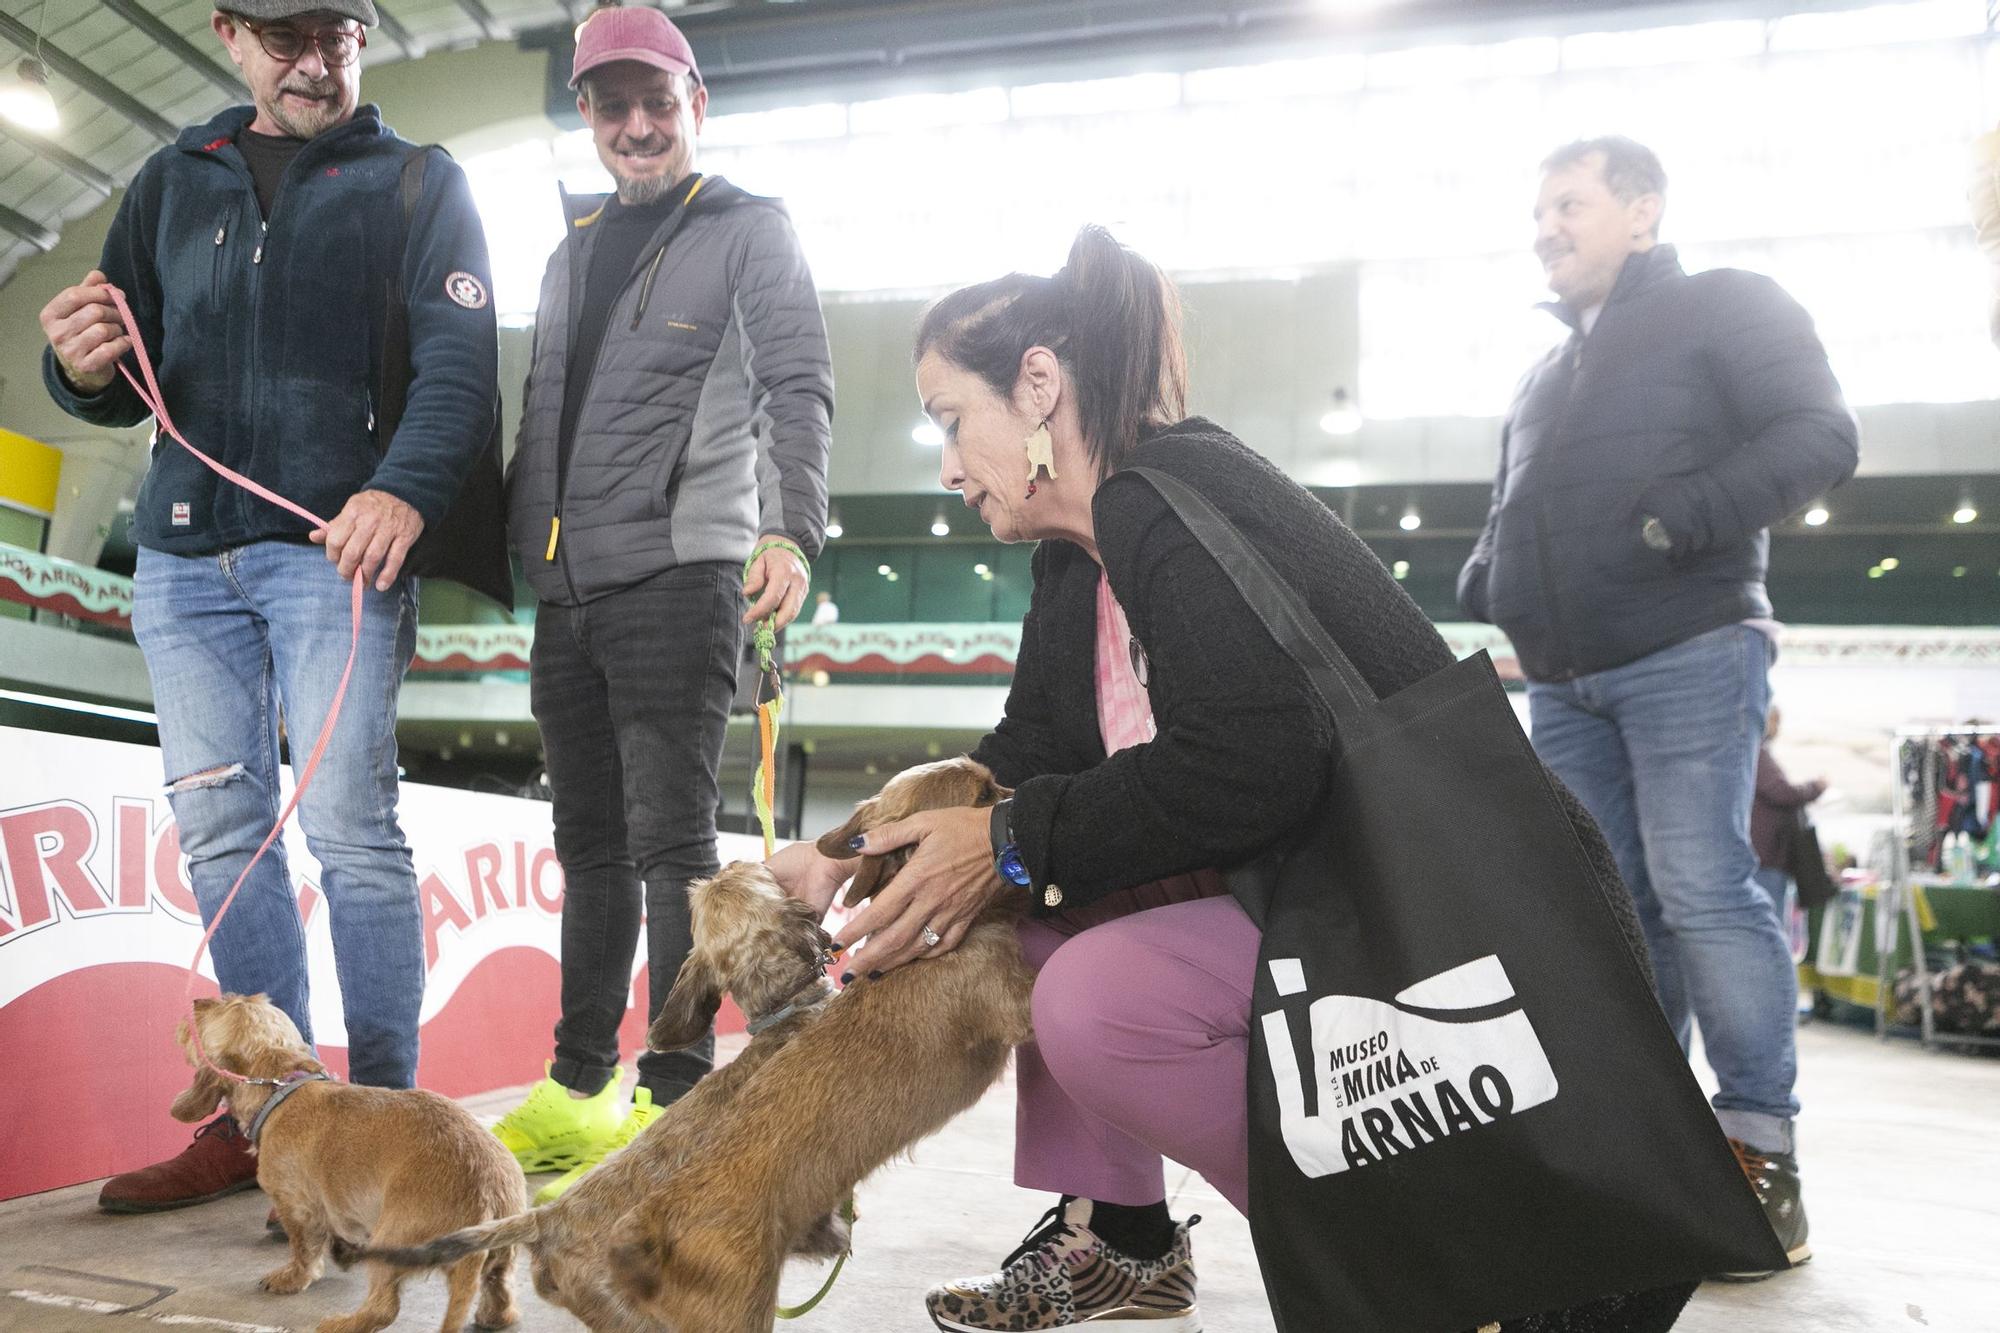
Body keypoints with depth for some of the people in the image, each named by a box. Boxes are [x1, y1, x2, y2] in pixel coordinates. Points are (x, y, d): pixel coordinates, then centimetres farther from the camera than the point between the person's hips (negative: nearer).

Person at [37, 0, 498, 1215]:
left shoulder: (418, 185, 8)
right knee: (221, 832, 4)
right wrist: (82, 370, -6)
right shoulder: (173, 183, 21)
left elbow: (460, 363, -6)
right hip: (184, 551, 5)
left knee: (350, 826, -10)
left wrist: (404, 487, -25)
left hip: (338, 550, -5)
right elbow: (124, 386, 19)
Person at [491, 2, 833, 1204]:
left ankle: (676, 1098, -3)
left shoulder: (750, 230, 5)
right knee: (591, 842, 10)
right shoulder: (575, 251, 24)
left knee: (670, 840, -8)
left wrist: (790, 529, -24)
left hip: (678, 574, -7)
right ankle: (579, 1090, 19)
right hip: (567, 589, 7)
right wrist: (516, 546, 18)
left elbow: (798, 390, -8)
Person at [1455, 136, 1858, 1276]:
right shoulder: (1548, 375, 25)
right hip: (1566, 682, 7)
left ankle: (1761, 1147, -2)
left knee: (1702, 890, -13)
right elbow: (1512, 509, 30)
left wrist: (1683, 519, -19)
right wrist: (1488, 583, 9)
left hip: (1690, 655, -7)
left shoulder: (1725, 307, 5)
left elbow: (1822, 437, -7)